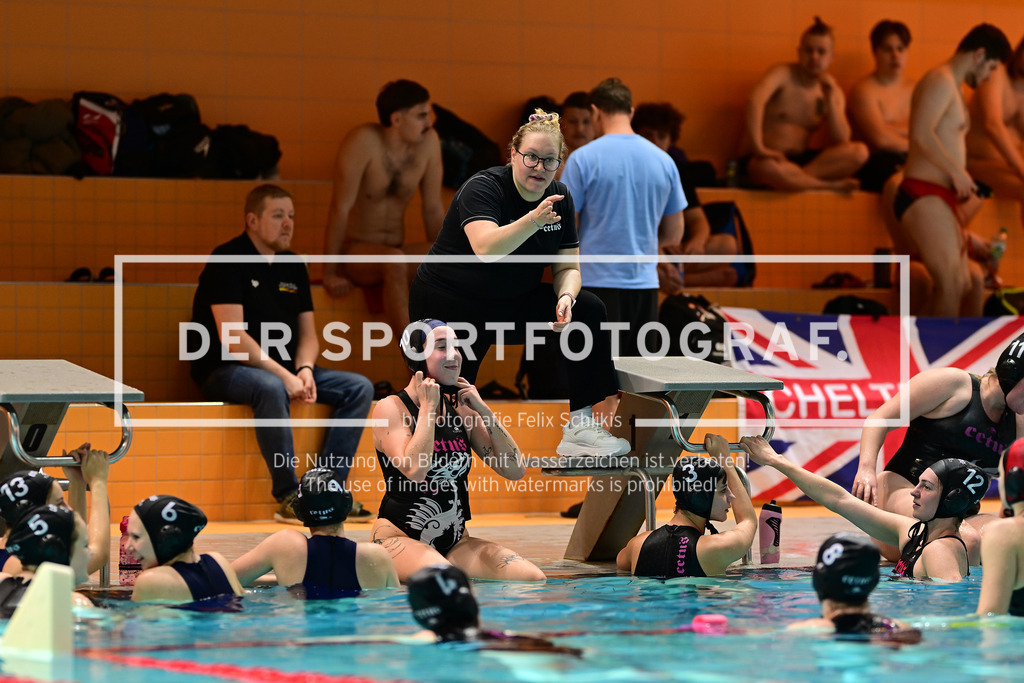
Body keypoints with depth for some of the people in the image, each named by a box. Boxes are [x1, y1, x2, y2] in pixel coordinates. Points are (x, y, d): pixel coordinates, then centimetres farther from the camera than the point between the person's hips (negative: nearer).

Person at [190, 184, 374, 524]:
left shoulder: (293, 267, 13)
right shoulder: (228, 261, -10)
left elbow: (308, 334, 14)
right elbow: (232, 338, -19)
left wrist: (304, 369, -9)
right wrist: (284, 376, -23)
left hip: (284, 370, 8)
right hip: (225, 371, -8)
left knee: (359, 387, -8)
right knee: (270, 388, -40)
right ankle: (288, 497, -34)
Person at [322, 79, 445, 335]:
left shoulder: (429, 142, -3)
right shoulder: (363, 141, -19)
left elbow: (433, 210, 4)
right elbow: (340, 208, -18)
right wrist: (330, 274, -18)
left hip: (395, 252, 5)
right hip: (353, 253, -5)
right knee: (394, 261, -37)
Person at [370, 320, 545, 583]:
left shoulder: (461, 410, 11)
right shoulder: (391, 408, -6)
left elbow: (515, 470, 6)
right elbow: (414, 470, -24)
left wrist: (483, 411, -1)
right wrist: (428, 408, -13)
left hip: (456, 542, 6)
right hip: (400, 539, -6)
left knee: (532, 579, -17)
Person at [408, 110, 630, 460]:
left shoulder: (560, 197, -1)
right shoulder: (482, 188, -21)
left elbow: (568, 266, 1)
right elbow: (486, 248, -39)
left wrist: (565, 297, -21)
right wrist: (533, 220, -53)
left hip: (513, 303, 5)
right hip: (448, 307, -5)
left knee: (589, 311, -14)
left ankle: (581, 425, -17)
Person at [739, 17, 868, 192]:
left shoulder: (833, 91, 11)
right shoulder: (783, 74, -4)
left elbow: (841, 142, -1)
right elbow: (755, 99, -26)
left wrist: (830, 99, -10)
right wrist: (758, 147, -36)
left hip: (801, 158, 5)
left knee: (860, 152, -19)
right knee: (769, 168, -45)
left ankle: (794, 179, -29)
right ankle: (831, 185, -24)